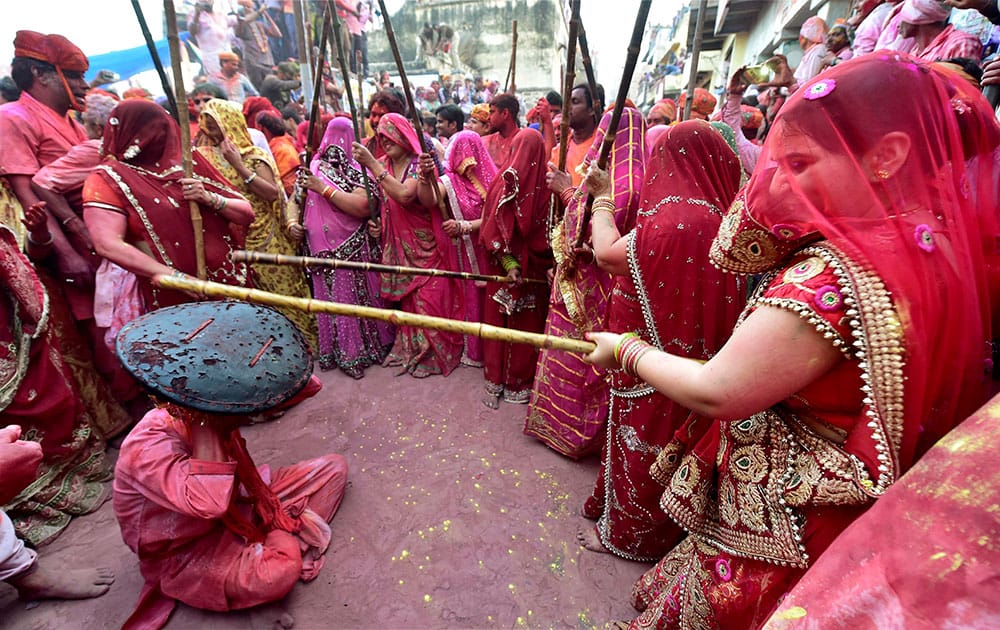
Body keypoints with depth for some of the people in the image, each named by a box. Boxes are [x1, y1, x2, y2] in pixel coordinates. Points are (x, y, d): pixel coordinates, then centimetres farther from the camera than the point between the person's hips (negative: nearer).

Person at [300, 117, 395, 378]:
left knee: (358, 299, 5)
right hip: (323, 252, 3)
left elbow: (363, 206, -20)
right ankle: (336, 350, 23)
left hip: (354, 252, -3)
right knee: (331, 302, 8)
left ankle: (358, 350, 22)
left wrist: (324, 188, -16)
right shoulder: (313, 168, 9)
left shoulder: (358, 170, -3)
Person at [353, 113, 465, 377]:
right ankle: (410, 348, 28)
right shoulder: (383, 166, 7)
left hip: (425, 244, -6)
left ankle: (434, 354, 15)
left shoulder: (418, 164, -12)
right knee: (406, 298, 11)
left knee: (428, 299, -3)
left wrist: (372, 164, -29)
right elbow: (378, 202, 15)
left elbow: (404, 195, -30)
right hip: (398, 245, 6)